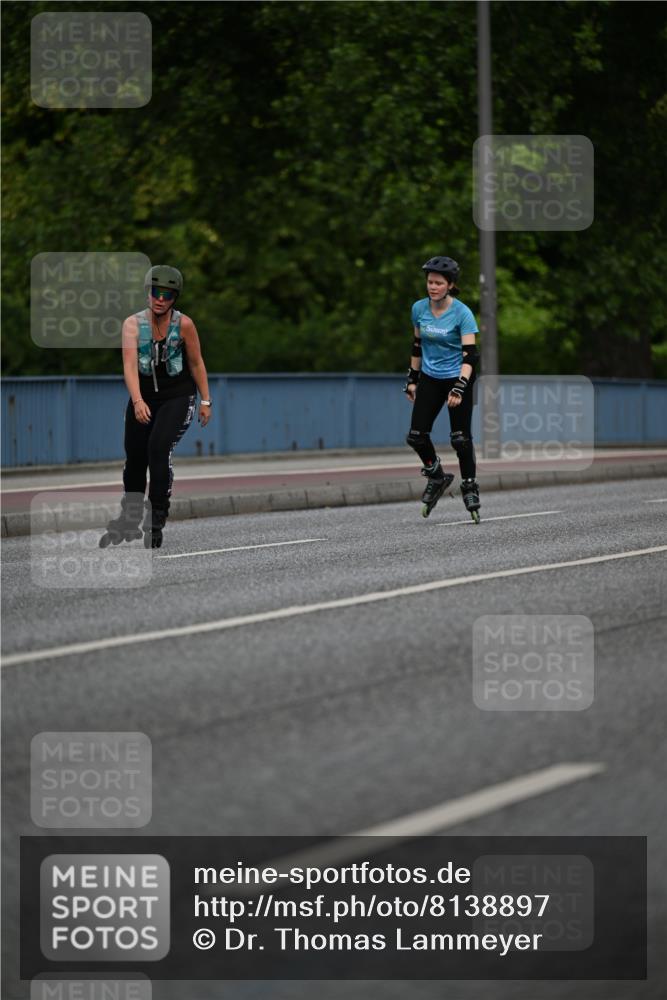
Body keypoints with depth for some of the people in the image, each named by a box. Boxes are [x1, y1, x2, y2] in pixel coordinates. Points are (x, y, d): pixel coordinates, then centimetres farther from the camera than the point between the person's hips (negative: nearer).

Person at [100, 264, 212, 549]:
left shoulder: (183, 324, -12)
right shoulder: (133, 323, -11)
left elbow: (196, 364, -2)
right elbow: (130, 364, -22)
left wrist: (205, 401, -1)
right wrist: (137, 401, -35)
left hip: (178, 397, -3)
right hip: (143, 396, 3)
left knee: (159, 447, -24)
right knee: (134, 458, 8)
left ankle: (156, 520, -16)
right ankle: (130, 520, 30)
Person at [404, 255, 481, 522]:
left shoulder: (462, 313, -16)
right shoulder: (419, 309, -1)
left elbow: (469, 354, -20)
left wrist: (459, 388, -30)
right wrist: (412, 379, 13)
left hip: (457, 378, -4)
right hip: (430, 378, 5)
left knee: (461, 437, -7)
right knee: (416, 436, -3)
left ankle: (469, 487, 10)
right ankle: (437, 477, 20)